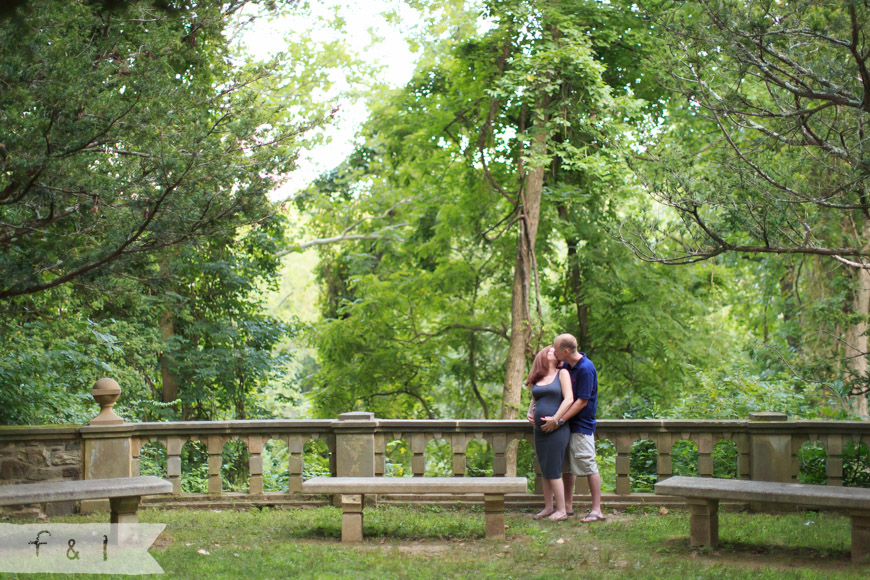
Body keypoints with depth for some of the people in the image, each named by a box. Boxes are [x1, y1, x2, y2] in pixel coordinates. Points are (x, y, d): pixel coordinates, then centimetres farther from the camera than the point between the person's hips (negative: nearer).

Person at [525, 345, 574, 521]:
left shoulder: (562, 374, 0)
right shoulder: (537, 378, 13)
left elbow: (569, 399, -9)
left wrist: (555, 420, -14)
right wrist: (529, 412, 6)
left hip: (557, 430, -5)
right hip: (539, 430, 5)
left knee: (553, 470, -7)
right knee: (545, 471, 10)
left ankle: (561, 510, -1)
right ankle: (548, 507, 19)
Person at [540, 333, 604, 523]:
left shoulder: (586, 369, -19)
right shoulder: (565, 365, 7)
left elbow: (582, 402, -20)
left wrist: (557, 421, -21)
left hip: (582, 424, -9)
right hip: (567, 422, 9)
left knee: (587, 464, -8)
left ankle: (596, 510, -6)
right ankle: (567, 506, 21)